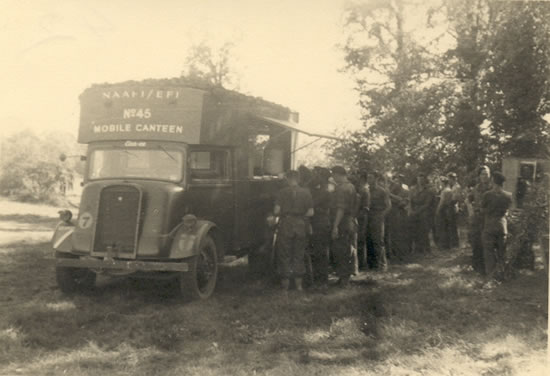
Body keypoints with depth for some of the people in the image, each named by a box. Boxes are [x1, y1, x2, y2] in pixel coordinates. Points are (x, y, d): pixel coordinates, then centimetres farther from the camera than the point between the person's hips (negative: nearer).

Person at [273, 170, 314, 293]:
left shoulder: (282, 192, -6)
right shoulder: (306, 192, 1)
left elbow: (276, 211, -11)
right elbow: (310, 212, -2)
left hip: (286, 224, -2)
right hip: (301, 225, 3)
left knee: (284, 256, 7)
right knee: (299, 255, 15)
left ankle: (285, 288, 10)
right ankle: (299, 285, 21)